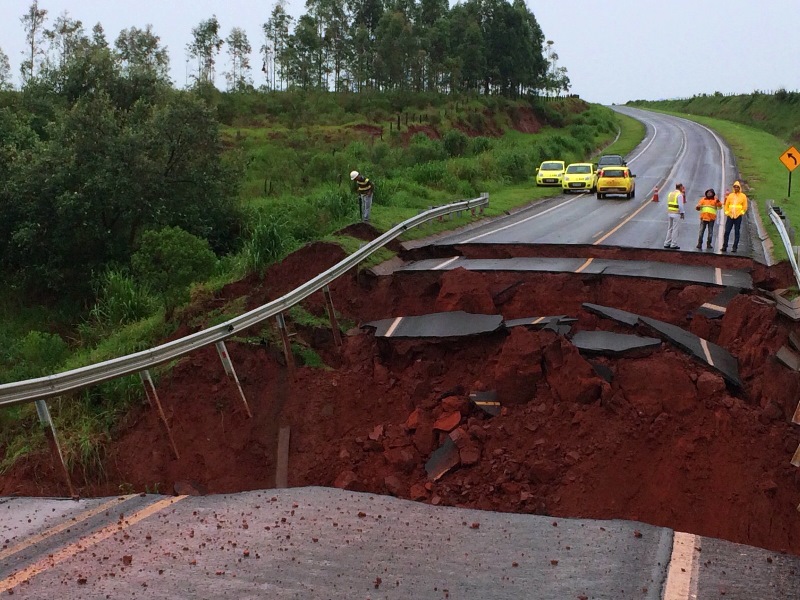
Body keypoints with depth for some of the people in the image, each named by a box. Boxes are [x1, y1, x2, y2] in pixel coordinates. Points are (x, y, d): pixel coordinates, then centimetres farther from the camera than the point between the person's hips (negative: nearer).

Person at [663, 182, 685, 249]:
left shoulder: (670, 193, 11)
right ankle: (673, 244, -1)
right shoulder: (680, 194, -12)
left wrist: (668, 211, 15)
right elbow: (680, 205, -16)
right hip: (676, 213, -7)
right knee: (675, 229, -3)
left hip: (670, 213, 7)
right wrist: (682, 213, -9)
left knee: (670, 228, 14)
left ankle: (667, 243, 15)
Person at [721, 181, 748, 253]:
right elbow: (726, 205, 13)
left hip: (738, 216, -2)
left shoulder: (743, 196, 4)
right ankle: (724, 246, 3)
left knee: (736, 232, 1)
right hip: (730, 216, 2)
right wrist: (727, 212, 5)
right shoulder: (730, 195, 9)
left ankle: (735, 247, 2)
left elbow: (745, 206, 7)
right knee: (727, 231, -2)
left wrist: (742, 213, 0)